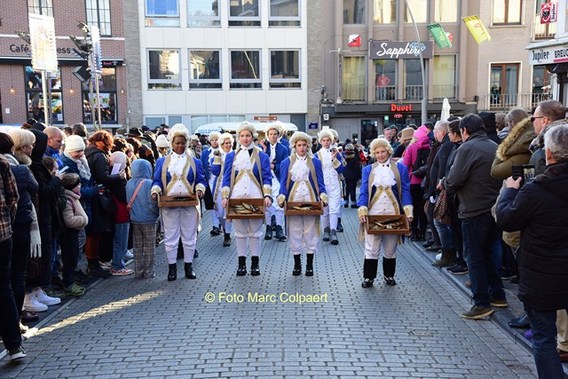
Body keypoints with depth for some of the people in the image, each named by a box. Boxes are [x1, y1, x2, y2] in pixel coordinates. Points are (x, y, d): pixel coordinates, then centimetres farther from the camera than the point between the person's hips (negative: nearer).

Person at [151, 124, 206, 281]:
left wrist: (200, 189, -15)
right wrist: (155, 191, -15)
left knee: (189, 237, 6)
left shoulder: (195, 162, 10)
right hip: (169, 205, 0)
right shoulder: (162, 161, 10)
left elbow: (200, 180, 6)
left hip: (190, 205, 0)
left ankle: (188, 266, 18)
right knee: (170, 238, 4)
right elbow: (157, 181, 5)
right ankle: (172, 267, 16)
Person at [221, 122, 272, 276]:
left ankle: (255, 263, 12)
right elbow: (226, 178, 8)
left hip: (255, 198, -1)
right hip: (237, 198, 2)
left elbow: (267, 178, 2)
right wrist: (225, 196, -4)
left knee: (255, 231, 2)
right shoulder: (231, 156, 11)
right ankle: (241, 263, 15)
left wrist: (267, 195, -12)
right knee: (240, 232, 6)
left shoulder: (262, 156, 6)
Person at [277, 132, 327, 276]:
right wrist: (282, 196, -14)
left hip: (310, 200, 0)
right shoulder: (287, 162, 11)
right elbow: (283, 183, 5)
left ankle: (309, 264, 11)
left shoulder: (315, 162, 10)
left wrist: (322, 194, -13)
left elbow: (320, 182, 6)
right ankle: (297, 264, 13)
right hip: (293, 201, 0)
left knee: (310, 231, 1)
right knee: (294, 232, 2)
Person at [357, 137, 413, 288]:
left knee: (390, 249, 10)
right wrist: (362, 210, -13)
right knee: (371, 249, 1)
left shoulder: (400, 168, 7)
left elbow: (405, 191, 3)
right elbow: (363, 192, 2)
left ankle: (389, 276, 26)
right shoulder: (368, 170, 10)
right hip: (373, 214, 0)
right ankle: (368, 277, 12)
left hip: (393, 214, 0)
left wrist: (408, 211, -10)